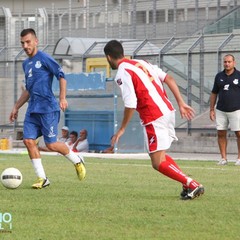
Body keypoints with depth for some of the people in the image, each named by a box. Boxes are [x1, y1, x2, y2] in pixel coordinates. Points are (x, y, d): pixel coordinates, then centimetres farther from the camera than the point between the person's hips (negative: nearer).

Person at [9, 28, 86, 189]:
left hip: (48, 108, -8)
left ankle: (77, 161, 19)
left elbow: (61, 76, -10)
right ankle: (42, 178, 0)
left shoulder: (44, 58, -7)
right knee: (29, 140, -6)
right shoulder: (26, 64, 17)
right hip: (33, 109, 8)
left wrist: (62, 98, -19)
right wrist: (16, 107, 26)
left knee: (51, 144, -7)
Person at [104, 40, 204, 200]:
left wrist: (122, 129, -4)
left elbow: (131, 104, -15)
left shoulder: (122, 74, -8)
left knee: (158, 163, -3)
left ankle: (193, 185, -11)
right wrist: (181, 103, 12)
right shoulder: (141, 63, 16)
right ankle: (188, 185, 14)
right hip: (168, 111, 9)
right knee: (160, 156, 22)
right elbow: (169, 78, 11)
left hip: (154, 119, -9)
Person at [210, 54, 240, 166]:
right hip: (221, 110, 3)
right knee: (221, 133, 1)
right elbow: (214, 93, 15)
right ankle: (223, 158, 8)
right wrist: (212, 109, 10)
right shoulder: (219, 76, 10)